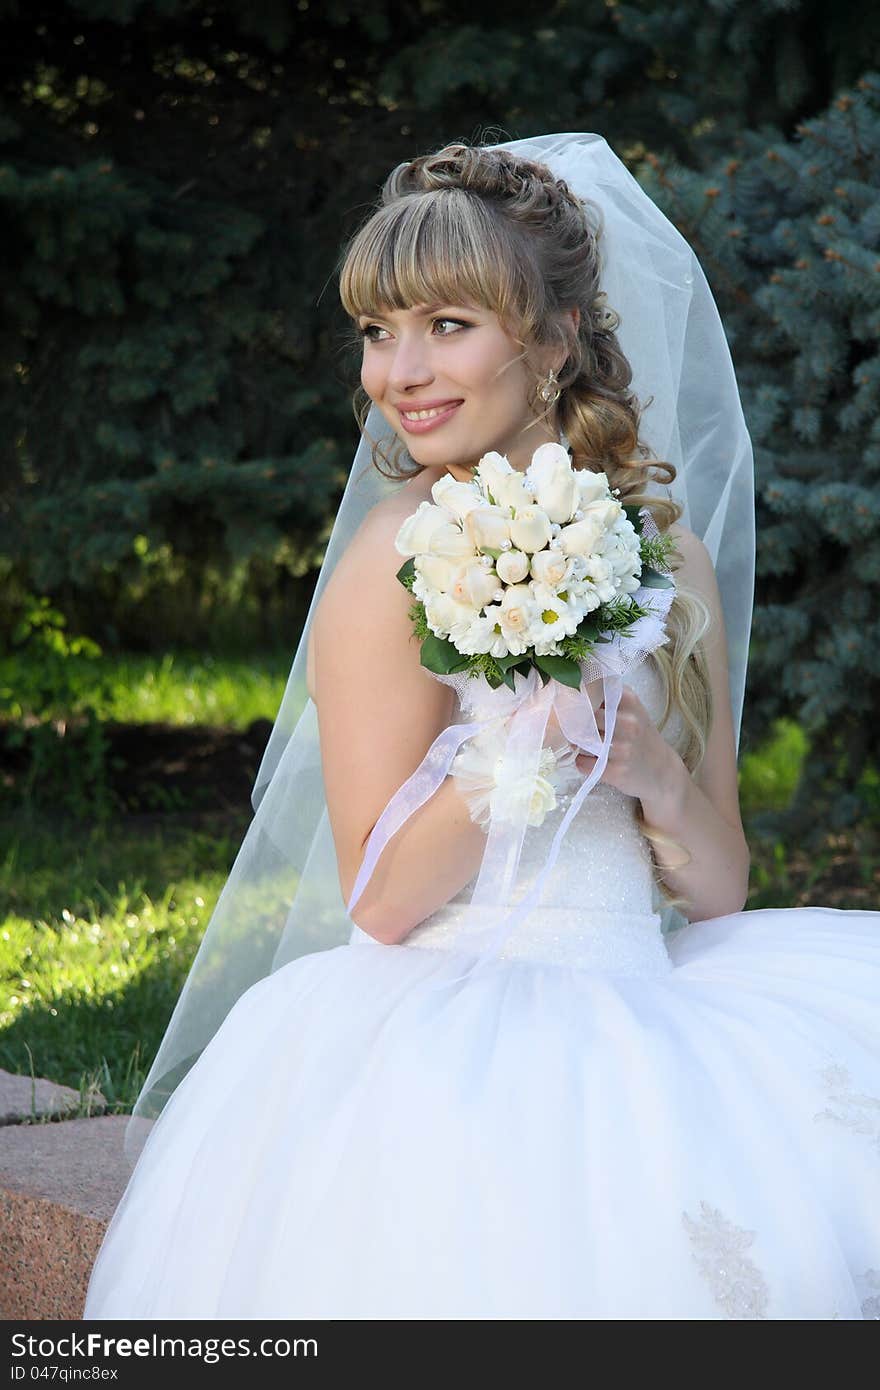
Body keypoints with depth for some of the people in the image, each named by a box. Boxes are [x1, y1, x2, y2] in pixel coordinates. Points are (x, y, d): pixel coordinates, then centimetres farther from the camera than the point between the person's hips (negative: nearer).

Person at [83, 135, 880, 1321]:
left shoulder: (668, 550, 10)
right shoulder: (401, 556, -5)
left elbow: (720, 889, 12)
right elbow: (383, 898, -9)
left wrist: (657, 776, -9)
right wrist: (521, 743, -21)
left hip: (649, 1002, 5)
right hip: (454, 1035, -5)